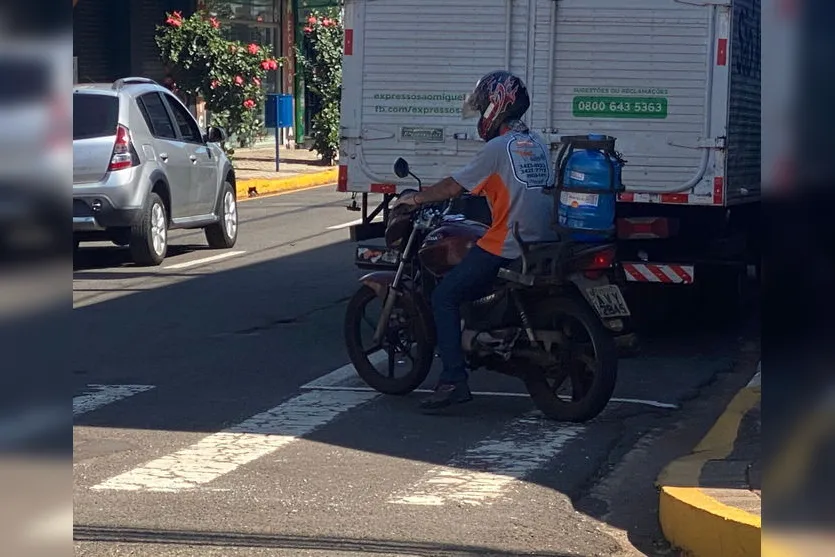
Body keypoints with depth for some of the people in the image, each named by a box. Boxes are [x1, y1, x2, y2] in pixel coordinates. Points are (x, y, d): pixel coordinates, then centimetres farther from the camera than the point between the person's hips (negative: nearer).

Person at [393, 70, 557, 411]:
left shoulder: (499, 148, -11)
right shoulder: (537, 144, 13)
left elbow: (454, 187, -7)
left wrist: (416, 198, 7)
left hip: (507, 247, -9)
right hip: (541, 241, 9)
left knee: (445, 297, -2)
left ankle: (453, 380, -11)